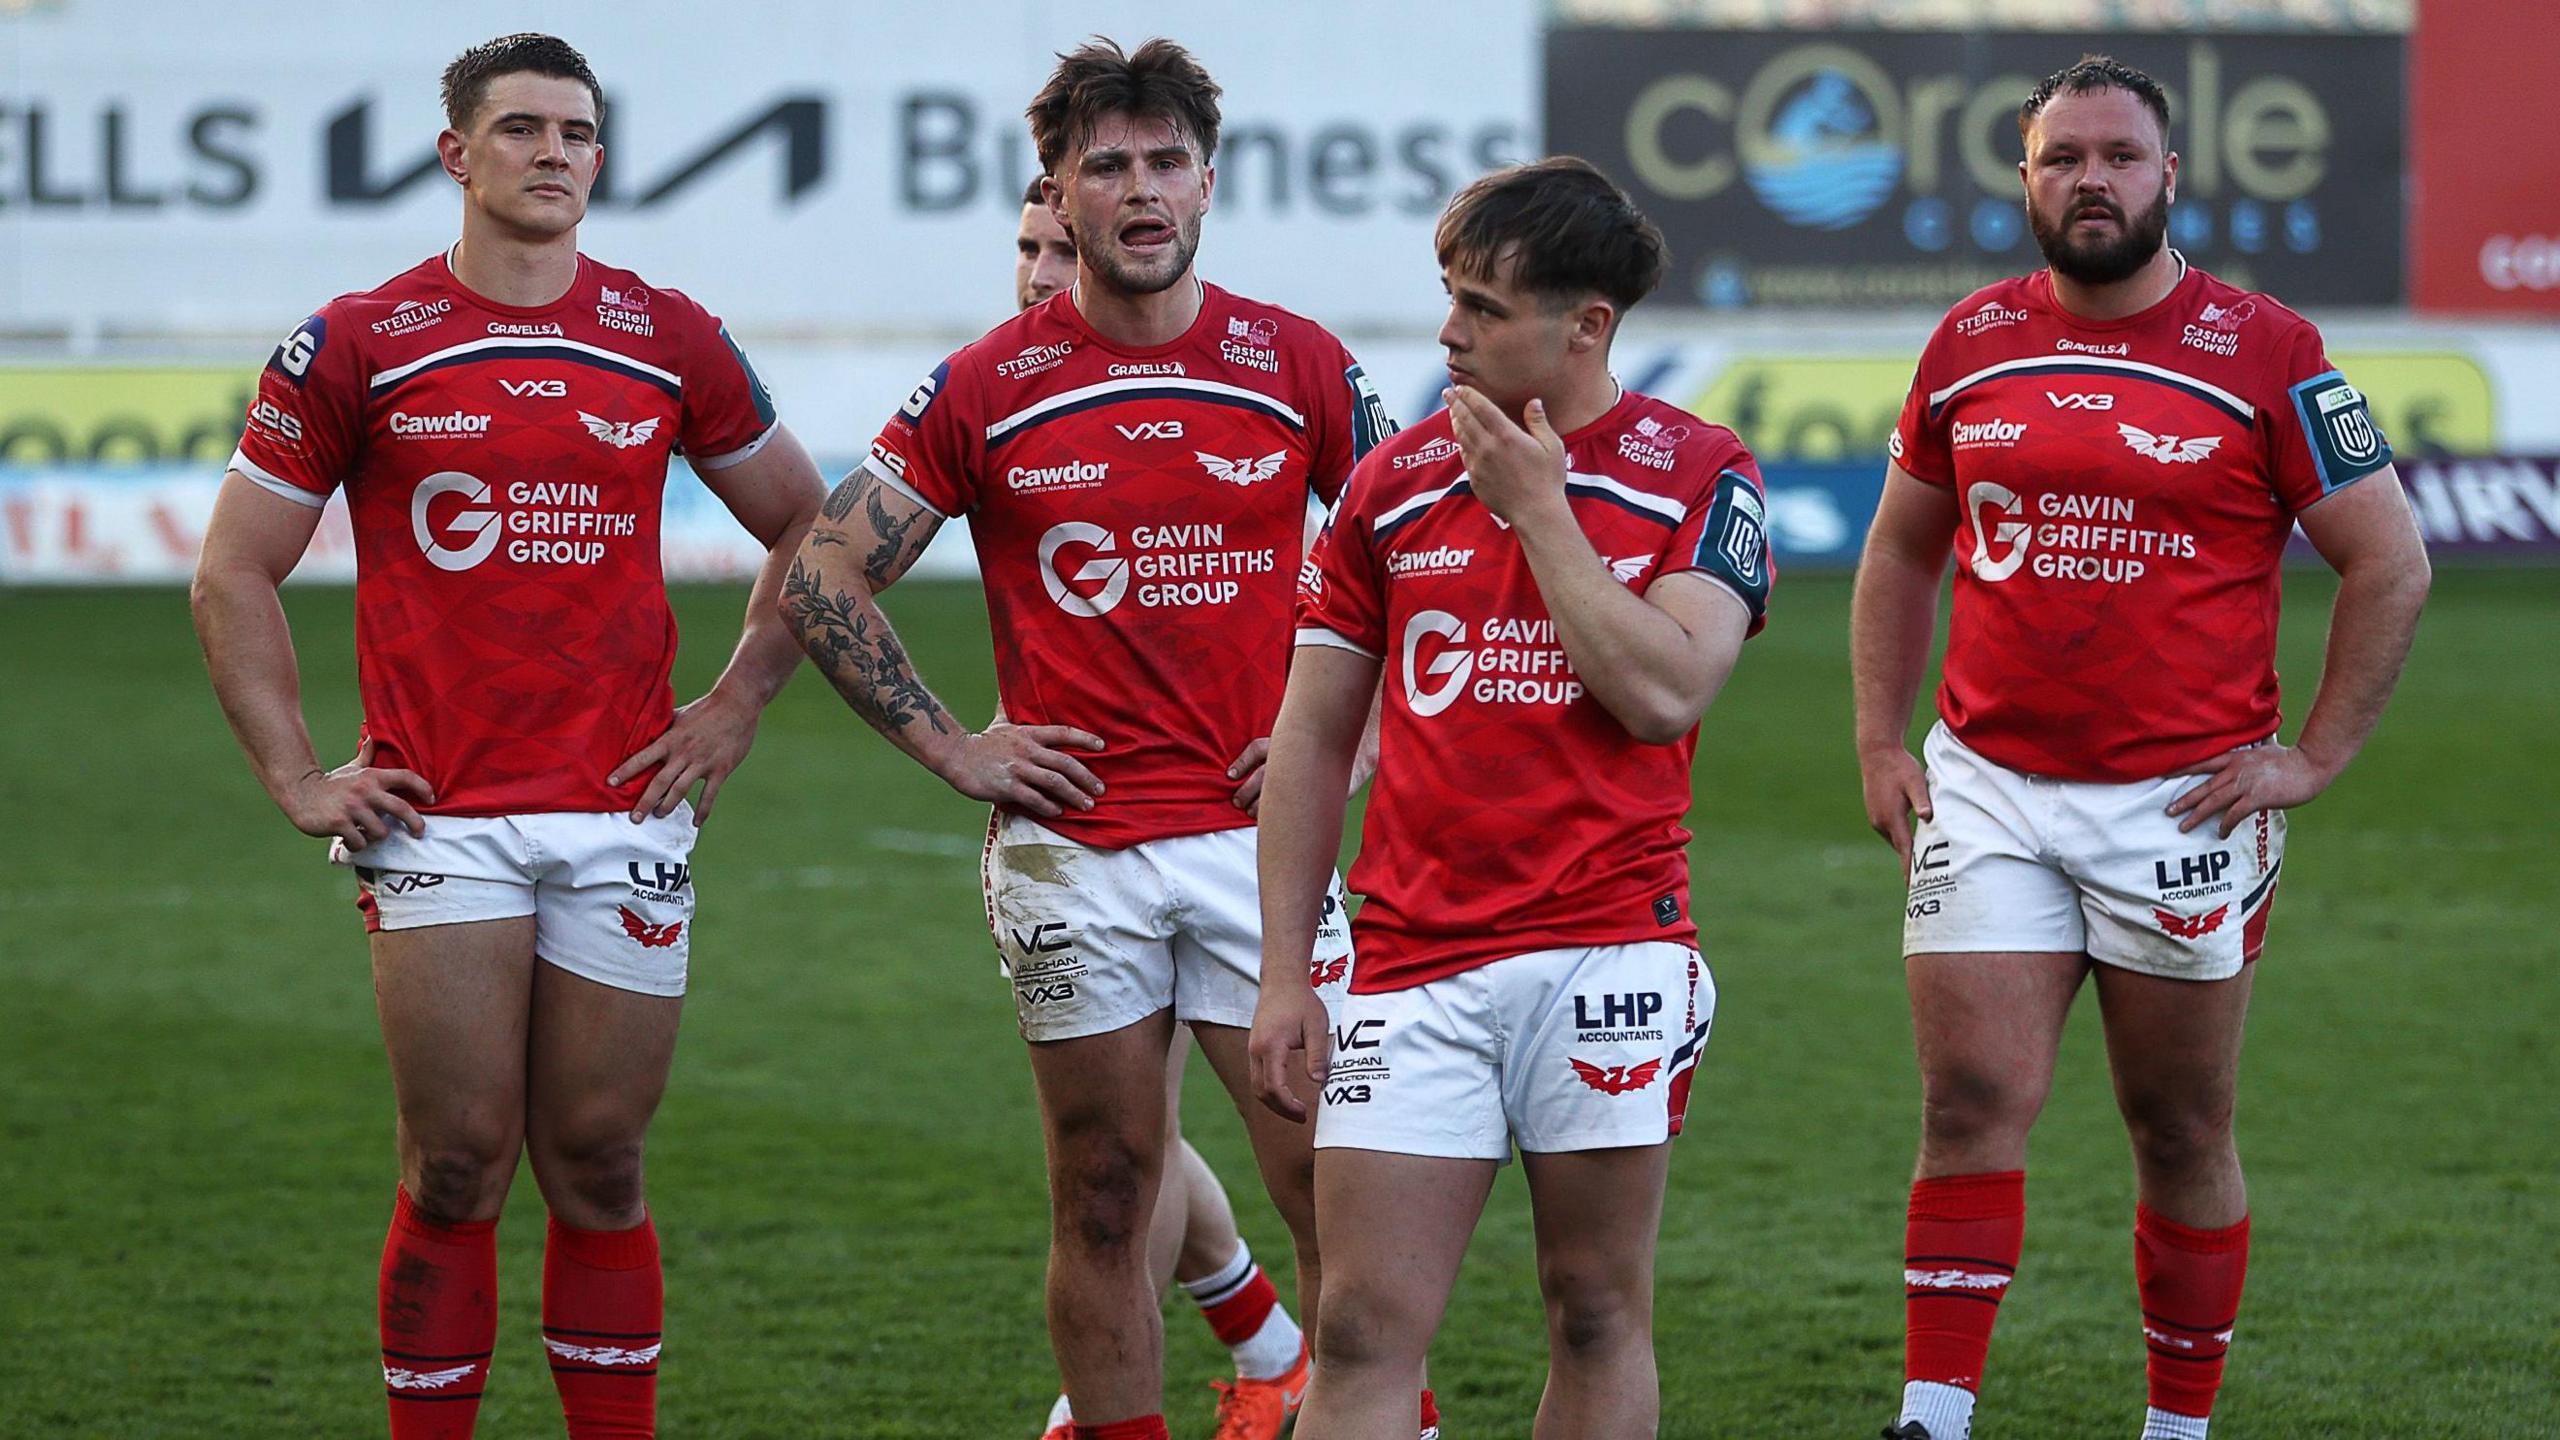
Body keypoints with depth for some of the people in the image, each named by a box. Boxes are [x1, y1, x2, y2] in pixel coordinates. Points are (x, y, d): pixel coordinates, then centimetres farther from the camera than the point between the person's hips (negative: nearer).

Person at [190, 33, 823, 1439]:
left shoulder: (670, 342, 6)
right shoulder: (355, 346, 1)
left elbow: (807, 528, 19)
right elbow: (234, 573, 6)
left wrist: (736, 707, 10)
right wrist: (295, 777, 0)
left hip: (621, 810, 2)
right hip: (437, 819, -2)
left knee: (597, 1166, 5)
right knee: (456, 1167, -3)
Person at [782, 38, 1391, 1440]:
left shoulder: (1300, 367, 2)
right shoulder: (986, 389, 0)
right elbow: (823, 575, 5)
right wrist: (952, 748, 0)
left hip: (1258, 836, 0)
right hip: (1073, 850, 0)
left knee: (1338, 1191, -5)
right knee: (1103, 1202, 5)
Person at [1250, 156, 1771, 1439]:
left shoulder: (1696, 475, 1)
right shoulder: (1393, 482, 9)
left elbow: (1664, 690, -14)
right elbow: (1312, 740, 11)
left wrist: (1539, 507, -9)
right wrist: (1283, 975, 6)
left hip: (1608, 946, -2)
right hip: (1416, 966, 2)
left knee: (1598, 1315, 5)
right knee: (1364, 1334, -4)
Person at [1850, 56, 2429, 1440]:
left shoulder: (2265, 353, -3)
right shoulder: (1970, 344, 7)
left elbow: (2390, 562, 0)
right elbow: (1900, 551, 19)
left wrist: (2313, 757, -5)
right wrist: (1880, 740, 10)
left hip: (2183, 804, -2)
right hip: (1987, 792, 2)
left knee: (2182, 1139, 6)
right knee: (1972, 1106, -7)